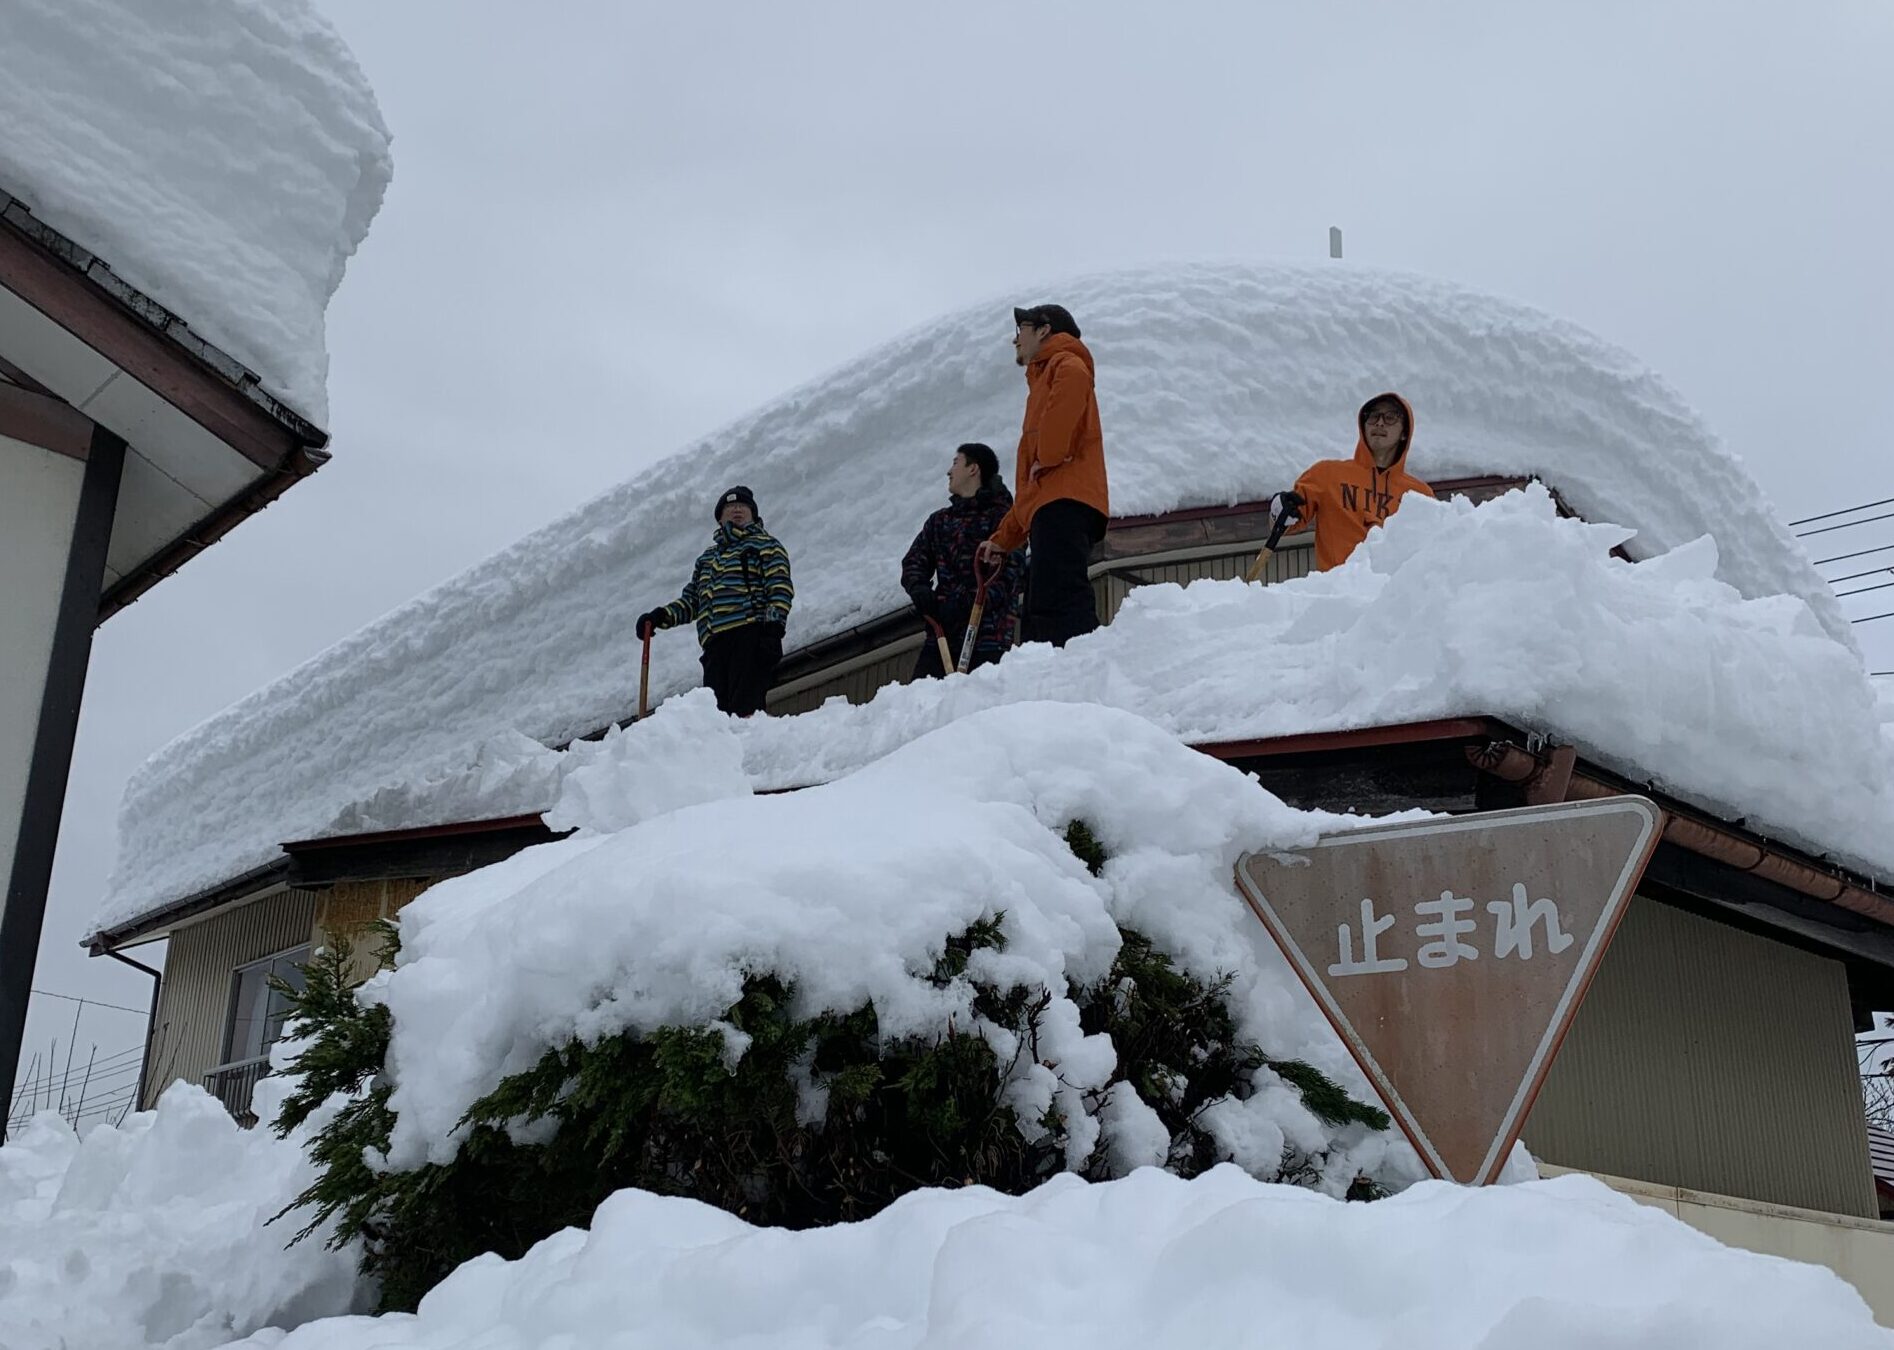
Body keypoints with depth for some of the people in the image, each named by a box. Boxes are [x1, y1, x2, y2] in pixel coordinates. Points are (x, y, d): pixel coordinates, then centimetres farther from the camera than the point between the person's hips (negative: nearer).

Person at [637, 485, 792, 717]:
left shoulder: (765, 545, 15)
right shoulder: (706, 558, 34)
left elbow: (780, 590, 1)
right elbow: (691, 601, 29)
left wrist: (773, 629, -14)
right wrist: (661, 616, 10)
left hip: (751, 635, -6)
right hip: (715, 643, 6)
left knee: (744, 711, -21)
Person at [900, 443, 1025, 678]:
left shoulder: (1001, 516, 2)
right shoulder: (940, 520, 24)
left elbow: (1010, 573, -8)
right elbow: (915, 561, 15)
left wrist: (967, 602, -20)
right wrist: (919, 590, -8)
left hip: (987, 634, -5)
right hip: (942, 632, 6)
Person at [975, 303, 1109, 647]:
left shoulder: (1063, 363, 10)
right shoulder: (1043, 381, 36)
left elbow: (1073, 378, -21)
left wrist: (1049, 456, -17)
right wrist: (1003, 537, 32)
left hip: (1063, 505, -10)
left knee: (1059, 607, -25)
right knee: (1038, 629, 5)